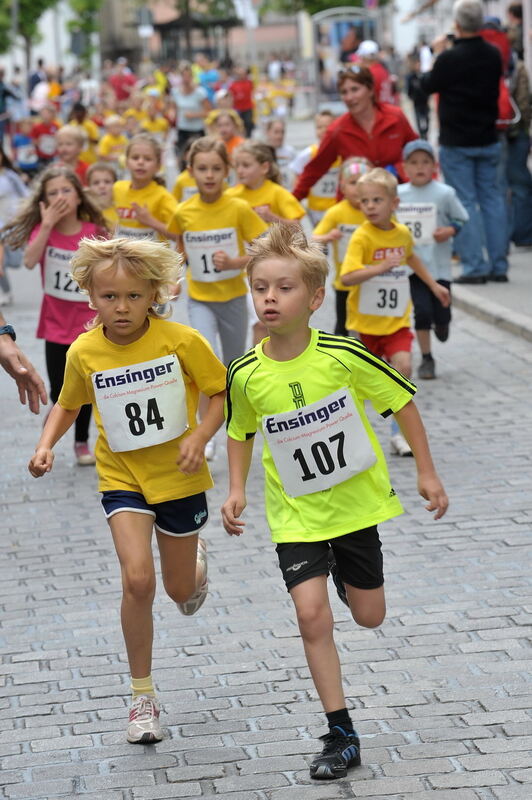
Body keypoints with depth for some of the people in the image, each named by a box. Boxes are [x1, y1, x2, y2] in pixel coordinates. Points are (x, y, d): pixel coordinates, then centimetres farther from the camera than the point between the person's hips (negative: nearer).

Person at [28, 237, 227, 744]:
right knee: (138, 580, -19)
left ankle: (195, 562, 54)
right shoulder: (84, 353, -8)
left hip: (178, 477, 0)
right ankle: (143, 695, -2)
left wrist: (200, 435, -21)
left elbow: (222, 392, -5)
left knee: (181, 589, 13)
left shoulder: (182, 341, -16)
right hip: (122, 477, 0)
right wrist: (47, 445, -6)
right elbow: (68, 403, 11)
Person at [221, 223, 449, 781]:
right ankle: (341, 735, -2)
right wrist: (236, 489, -3)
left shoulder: (342, 355, -20)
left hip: (355, 501, 0)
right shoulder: (246, 374, -13)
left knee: (369, 616, 11)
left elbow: (402, 400, -6)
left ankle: (346, 570, 49)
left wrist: (426, 473, -3)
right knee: (312, 614, -13)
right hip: (296, 512, 0)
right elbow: (240, 430, 9)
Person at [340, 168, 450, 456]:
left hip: (397, 319, 3)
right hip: (366, 320, -3)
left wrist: (433, 284, 31)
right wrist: (380, 267, -36)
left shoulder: (402, 233, 1)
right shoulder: (362, 237, -16)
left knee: (403, 367, -14)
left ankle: (398, 433, -4)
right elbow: (347, 277, -28)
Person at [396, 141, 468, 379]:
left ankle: (441, 323, 42)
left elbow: (462, 220, 2)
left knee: (441, 313, 3)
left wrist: (450, 231, -15)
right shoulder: (398, 194, -1)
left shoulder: (444, 193, -6)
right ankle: (426, 359, 11)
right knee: (422, 311, -3)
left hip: (439, 263, 0)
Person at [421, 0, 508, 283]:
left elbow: (428, 85, -3)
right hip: (488, 139, 5)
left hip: (456, 143, -5)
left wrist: (436, 55, 12)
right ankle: (498, 266, 11)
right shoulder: (493, 55, 0)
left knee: (464, 202, -1)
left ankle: (474, 266, -5)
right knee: (492, 198, 10)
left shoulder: (450, 58, -18)